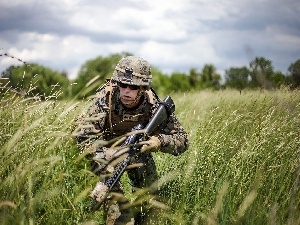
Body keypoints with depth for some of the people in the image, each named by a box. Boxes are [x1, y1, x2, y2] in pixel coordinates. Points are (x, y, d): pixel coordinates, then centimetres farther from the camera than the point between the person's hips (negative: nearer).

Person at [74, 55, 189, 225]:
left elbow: (182, 140, -23)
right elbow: (85, 136, -32)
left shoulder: (153, 105, -26)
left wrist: (159, 141, -43)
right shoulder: (106, 98, -31)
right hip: (106, 146, -2)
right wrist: (107, 157, -48)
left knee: (150, 193, 2)